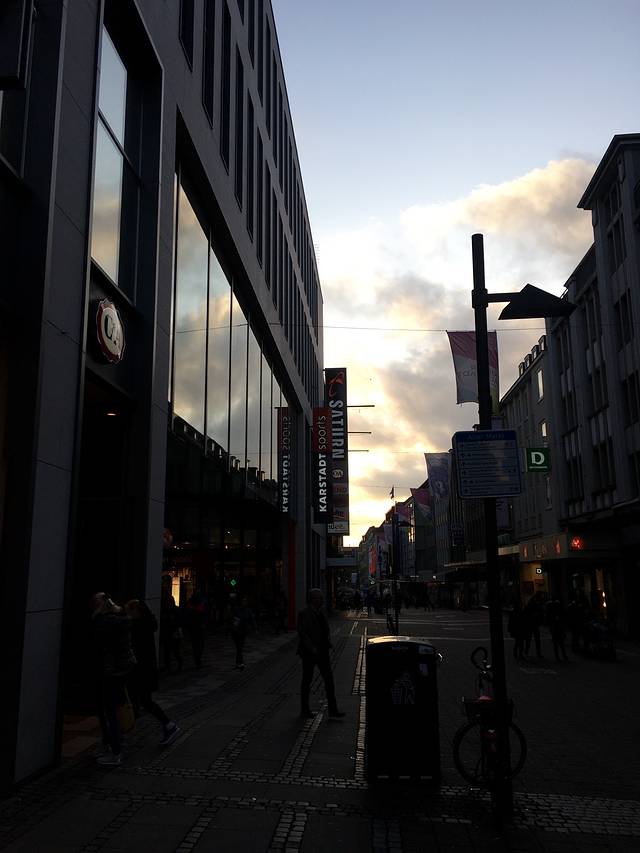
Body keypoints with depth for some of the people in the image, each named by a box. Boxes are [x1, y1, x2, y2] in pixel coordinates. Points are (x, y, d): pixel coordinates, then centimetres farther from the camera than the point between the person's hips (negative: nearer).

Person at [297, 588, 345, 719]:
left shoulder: (321, 612, 9)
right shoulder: (304, 614, -13)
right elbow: (302, 633, -17)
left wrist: (328, 642, 6)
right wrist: (312, 649, -22)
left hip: (322, 651, 7)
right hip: (309, 652, -7)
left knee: (329, 679, 4)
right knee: (307, 680, 6)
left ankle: (333, 710, 9)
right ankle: (304, 710, 19)